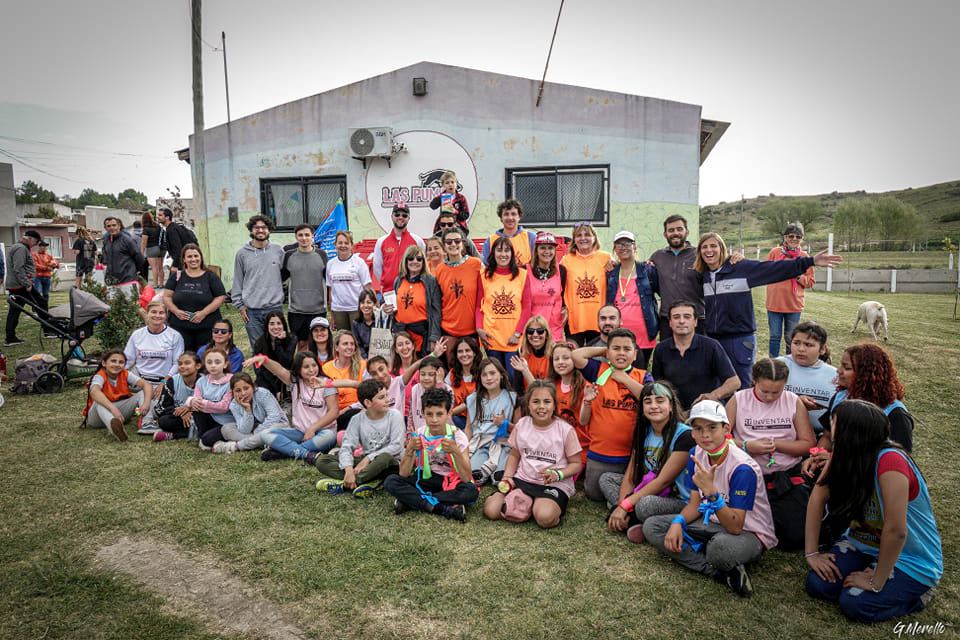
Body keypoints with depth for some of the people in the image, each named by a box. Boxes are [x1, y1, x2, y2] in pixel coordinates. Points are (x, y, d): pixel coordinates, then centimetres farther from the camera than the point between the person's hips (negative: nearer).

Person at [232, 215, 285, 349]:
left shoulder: (278, 251, 5)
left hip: (275, 307, 0)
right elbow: (237, 281, 7)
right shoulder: (242, 253, 4)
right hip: (252, 310, 0)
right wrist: (239, 304, 2)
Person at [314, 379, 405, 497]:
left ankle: (344, 484, -25)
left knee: (385, 457, -40)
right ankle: (369, 482, -27)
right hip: (365, 461, 4)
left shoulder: (394, 415, -8)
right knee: (321, 460, -12)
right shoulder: (357, 419, -2)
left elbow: (396, 446, -15)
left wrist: (368, 458, -21)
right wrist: (349, 469, -29)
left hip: (389, 462, -3)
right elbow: (346, 446, -10)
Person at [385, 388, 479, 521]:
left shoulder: (458, 436, -15)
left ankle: (411, 501, -23)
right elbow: (404, 474, -13)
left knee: (471, 490, -34)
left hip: (451, 482, -2)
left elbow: (466, 479, -22)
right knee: (391, 481, -21)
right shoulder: (419, 435, -10)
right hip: (425, 479, 2)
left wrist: (455, 451, -35)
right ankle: (446, 508, -26)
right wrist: (410, 449, -28)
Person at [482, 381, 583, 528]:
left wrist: (557, 475, -20)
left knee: (545, 517, -36)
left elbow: (576, 464, -1)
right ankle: (532, 504, 5)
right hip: (523, 480, 4)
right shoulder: (521, 424, 4)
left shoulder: (565, 430, -7)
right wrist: (507, 477, -1)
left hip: (555, 485, -4)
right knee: (490, 510, -16)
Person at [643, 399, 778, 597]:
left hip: (749, 534, -8)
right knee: (651, 526, -6)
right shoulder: (696, 454, -5)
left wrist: (711, 491, -41)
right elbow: (695, 504, 3)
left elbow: (735, 527, -29)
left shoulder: (742, 468, -27)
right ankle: (723, 573, -12)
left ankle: (726, 568, -5)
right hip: (713, 523, 8)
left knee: (720, 545, -44)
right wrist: (678, 522, -17)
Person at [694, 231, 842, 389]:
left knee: (742, 387, 5)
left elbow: (776, 269, -13)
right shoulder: (701, 276, 5)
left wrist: (810, 261, -19)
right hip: (712, 340, 4)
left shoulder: (741, 268, -7)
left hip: (740, 339, -4)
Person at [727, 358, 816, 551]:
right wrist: (746, 446, -19)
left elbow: (808, 443, 0)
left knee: (796, 538, -10)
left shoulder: (794, 402, 1)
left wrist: (777, 444, -15)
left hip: (787, 478, 1)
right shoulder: (738, 400, -1)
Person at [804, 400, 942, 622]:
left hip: (911, 557, -6)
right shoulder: (844, 454, -12)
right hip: (864, 542, 6)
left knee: (854, 604, -21)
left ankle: (918, 591, 6)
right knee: (817, 584, -10)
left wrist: (876, 582, -22)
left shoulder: (889, 461, -34)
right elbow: (818, 497, -9)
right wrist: (811, 552, -10)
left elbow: (896, 531, -32)